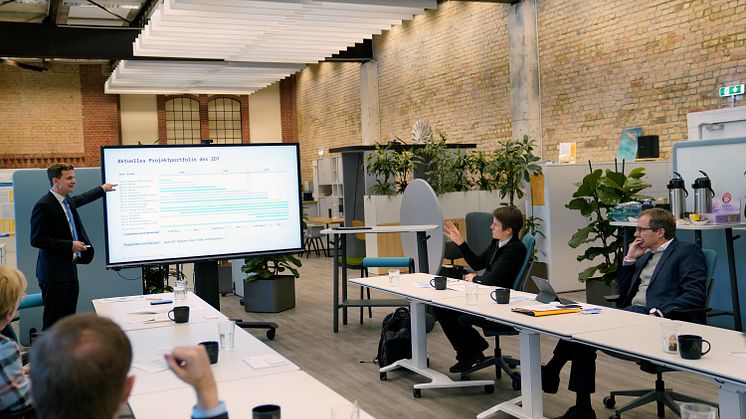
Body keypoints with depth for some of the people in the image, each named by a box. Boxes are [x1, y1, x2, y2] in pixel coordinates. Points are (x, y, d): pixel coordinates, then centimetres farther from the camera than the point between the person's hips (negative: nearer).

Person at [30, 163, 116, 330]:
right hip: (54, 274, -8)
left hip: (70, 270, 9)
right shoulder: (44, 206, -15)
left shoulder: (67, 200, 11)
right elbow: (37, 240, -18)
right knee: (53, 322, -4)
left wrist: (102, 189, 46)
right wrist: (70, 245, -18)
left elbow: (81, 199, 35)